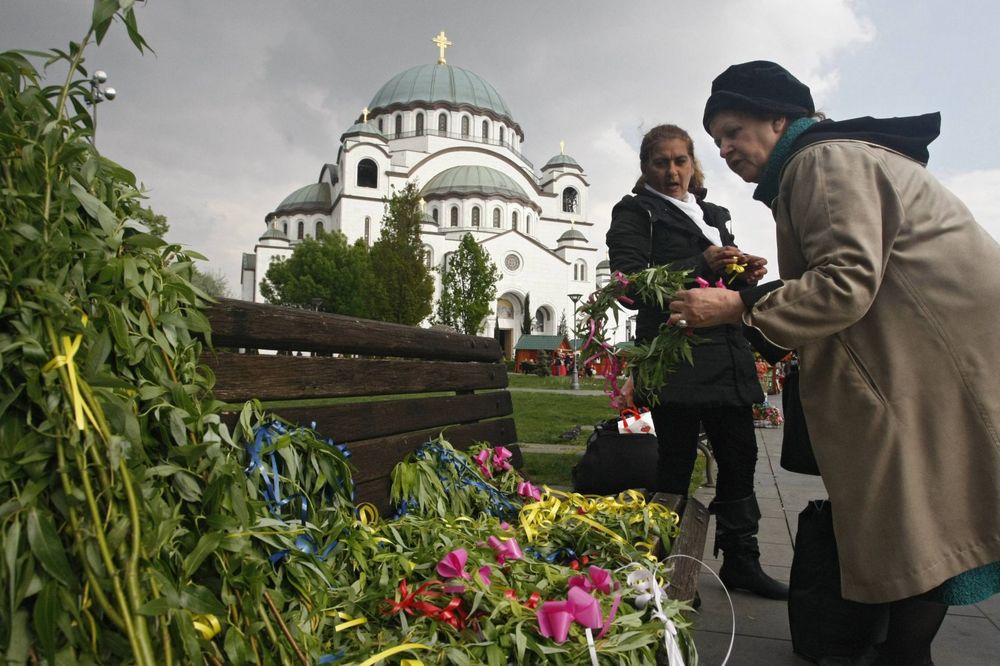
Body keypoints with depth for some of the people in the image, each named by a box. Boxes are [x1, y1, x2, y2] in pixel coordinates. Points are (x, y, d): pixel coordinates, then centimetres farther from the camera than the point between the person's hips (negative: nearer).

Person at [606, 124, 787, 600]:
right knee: (676, 461, -4)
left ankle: (740, 560, 23)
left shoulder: (715, 215, 25)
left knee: (740, 457, 9)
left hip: (727, 353, 7)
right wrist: (701, 267, -17)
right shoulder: (635, 212, 4)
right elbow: (631, 281, -10)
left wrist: (745, 274, 5)